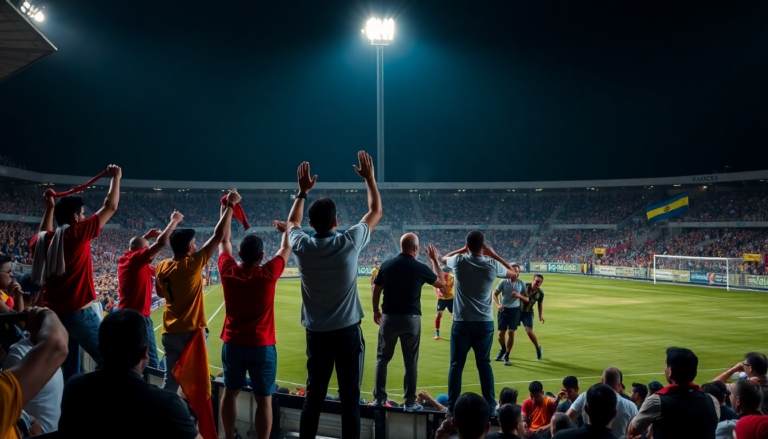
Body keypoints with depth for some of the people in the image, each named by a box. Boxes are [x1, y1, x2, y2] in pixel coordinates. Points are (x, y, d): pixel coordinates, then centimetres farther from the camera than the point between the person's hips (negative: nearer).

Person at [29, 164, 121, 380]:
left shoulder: (39, 241, 7)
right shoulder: (76, 233, -10)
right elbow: (110, 207, -3)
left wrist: (49, 208, 33)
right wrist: (115, 178, 9)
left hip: (52, 314, 7)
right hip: (78, 313, -7)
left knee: (69, 373, 14)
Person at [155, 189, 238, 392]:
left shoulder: (161, 267, 4)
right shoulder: (192, 264, -13)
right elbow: (218, 235, -12)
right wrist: (230, 205, -6)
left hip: (169, 334, 6)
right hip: (192, 333, -6)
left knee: (170, 382, 10)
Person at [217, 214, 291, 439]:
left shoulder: (228, 272, -8)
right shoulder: (268, 274, -15)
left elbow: (223, 241, 10)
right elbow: (286, 248, 3)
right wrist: (285, 230, 24)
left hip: (232, 344, 3)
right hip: (262, 346, -3)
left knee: (230, 392, 17)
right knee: (264, 399, 4)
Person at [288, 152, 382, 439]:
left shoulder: (303, 246, -6)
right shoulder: (349, 242, -12)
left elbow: (292, 222, 19)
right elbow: (376, 212, 5)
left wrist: (302, 192, 25)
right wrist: (369, 178, 14)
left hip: (316, 333, 3)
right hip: (348, 332, -2)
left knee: (313, 397, 12)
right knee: (350, 399, 2)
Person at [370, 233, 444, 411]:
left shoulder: (387, 265, -1)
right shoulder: (420, 268, -7)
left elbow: (376, 290, 7)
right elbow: (441, 283, 10)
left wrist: (375, 310, 22)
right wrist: (435, 260, 18)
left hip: (388, 317, 2)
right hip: (411, 319, -2)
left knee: (382, 358, 13)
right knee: (411, 362, 7)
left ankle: (379, 398, 15)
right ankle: (410, 402, 11)